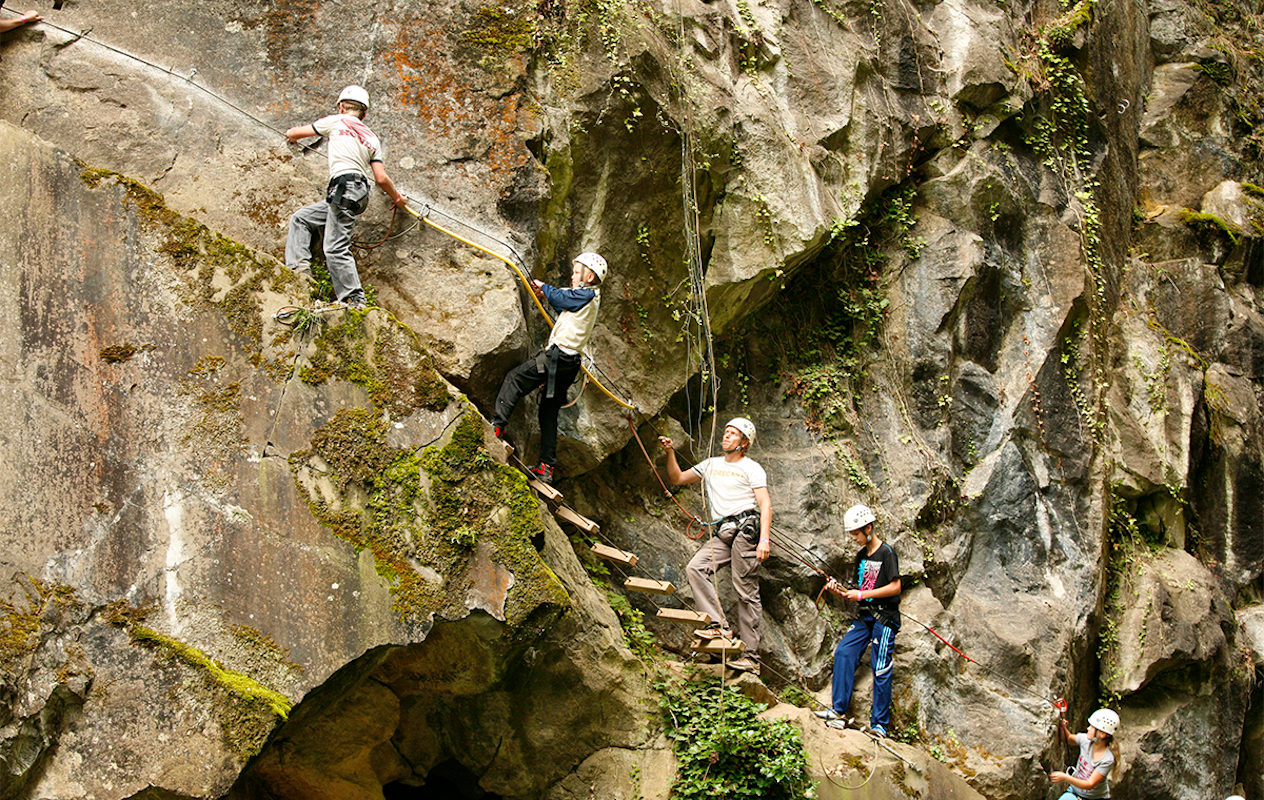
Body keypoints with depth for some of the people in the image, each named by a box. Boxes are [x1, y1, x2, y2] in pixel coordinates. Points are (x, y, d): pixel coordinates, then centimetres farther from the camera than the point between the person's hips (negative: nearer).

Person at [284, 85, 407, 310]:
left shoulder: (336, 121, 7)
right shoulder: (372, 139, 19)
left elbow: (293, 133, 17)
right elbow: (381, 178, 12)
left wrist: (293, 135, 42)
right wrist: (397, 197, 30)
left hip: (344, 188, -7)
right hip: (360, 193, 7)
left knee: (336, 248, -10)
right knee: (300, 218, 17)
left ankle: (355, 299, -14)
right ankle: (300, 268, 7)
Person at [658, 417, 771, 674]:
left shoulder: (751, 468, 4)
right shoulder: (711, 465, 23)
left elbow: (765, 505, -5)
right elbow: (677, 478, 26)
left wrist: (764, 540, -18)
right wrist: (670, 453, 9)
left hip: (746, 528, -6)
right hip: (721, 534, 6)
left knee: (746, 591, -9)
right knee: (696, 567, -19)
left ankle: (751, 656, -11)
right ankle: (718, 625, -23)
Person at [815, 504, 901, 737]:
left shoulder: (886, 553, -8)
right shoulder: (861, 556, 16)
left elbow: (895, 587, -14)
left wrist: (862, 595, -14)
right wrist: (838, 591, -1)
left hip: (885, 617, -8)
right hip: (865, 617, 8)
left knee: (881, 669, -8)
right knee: (843, 652, -7)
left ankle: (879, 724, -6)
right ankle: (838, 711, -7)